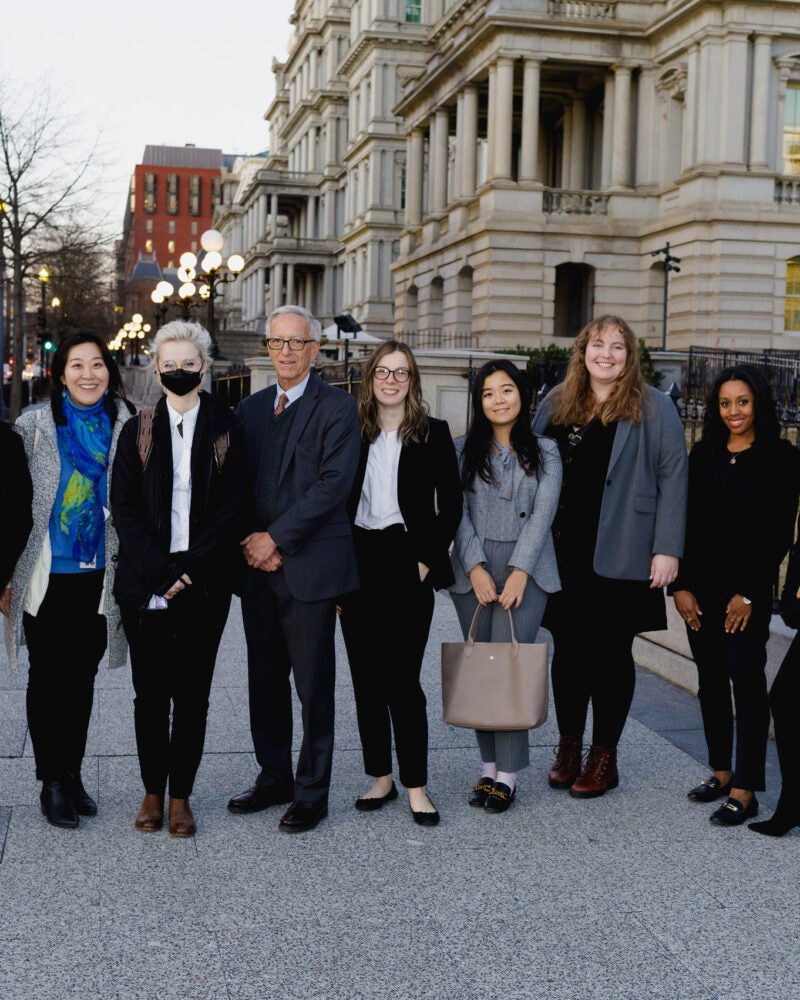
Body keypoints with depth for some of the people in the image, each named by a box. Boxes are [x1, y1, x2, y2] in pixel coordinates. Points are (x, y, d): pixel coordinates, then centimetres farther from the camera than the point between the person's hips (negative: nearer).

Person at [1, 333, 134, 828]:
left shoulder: (125, 425, 3)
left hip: (99, 577, 2)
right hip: (48, 575, -2)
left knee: (82, 678, 11)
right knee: (48, 679, 4)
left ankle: (73, 775, 23)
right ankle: (53, 782, 13)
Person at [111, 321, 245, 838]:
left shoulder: (227, 429, 4)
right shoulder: (138, 431, 7)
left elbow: (232, 506, -2)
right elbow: (124, 508, 0)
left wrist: (190, 570, -11)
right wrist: (159, 571, -12)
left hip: (204, 583, -1)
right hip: (145, 584, 1)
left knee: (193, 692, 4)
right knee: (151, 691, 6)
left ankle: (181, 795, 13)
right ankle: (153, 791, 18)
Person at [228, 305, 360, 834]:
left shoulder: (337, 407, -4)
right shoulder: (251, 408, 14)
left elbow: (334, 484, -13)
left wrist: (276, 537, -14)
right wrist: (253, 544, -3)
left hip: (311, 565, -5)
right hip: (259, 567, 6)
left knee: (314, 686, 1)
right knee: (265, 681, 13)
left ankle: (312, 792, 12)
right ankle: (274, 777, 27)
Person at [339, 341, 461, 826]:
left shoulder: (434, 434, 2)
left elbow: (451, 504, 1)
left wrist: (427, 560, -6)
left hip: (407, 564, -3)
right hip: (357, 564, 3)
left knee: (403, 680, -5)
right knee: (366, 678, 8)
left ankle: (416, 785, 4)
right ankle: (381, 777, 20)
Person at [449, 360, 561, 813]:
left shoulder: (544, 452, 8)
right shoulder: (463, 451, 11)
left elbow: (543, 513, -2)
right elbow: (457, 512, 3)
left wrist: (519, 571, -12)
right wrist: (476, 568, -9)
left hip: (526, 569, -2)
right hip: (474, 570, 2)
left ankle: (508, 774, -5)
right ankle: (489, 766, 10)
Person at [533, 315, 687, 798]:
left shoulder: (653, 407, -2)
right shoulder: (557, 404, 10)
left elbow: (673, 477, -6)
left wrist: (667, 549, -12)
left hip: (621, 555, -3)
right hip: (564, 553, 4)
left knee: (611, 653, 5)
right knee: (569, 650, 10)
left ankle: (604, 757, 17)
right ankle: (568, 747, 25)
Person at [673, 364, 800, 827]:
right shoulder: (704, 455, 9)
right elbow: (686, 524, 7)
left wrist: (749, 593, -11)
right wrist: (681, 586, 0)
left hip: (748, 588, -5)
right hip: (701, 585, 5)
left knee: (746, 680, -4)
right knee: (711, 679, 11)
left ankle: (744, 791, 0)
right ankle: (721, 770, 25)